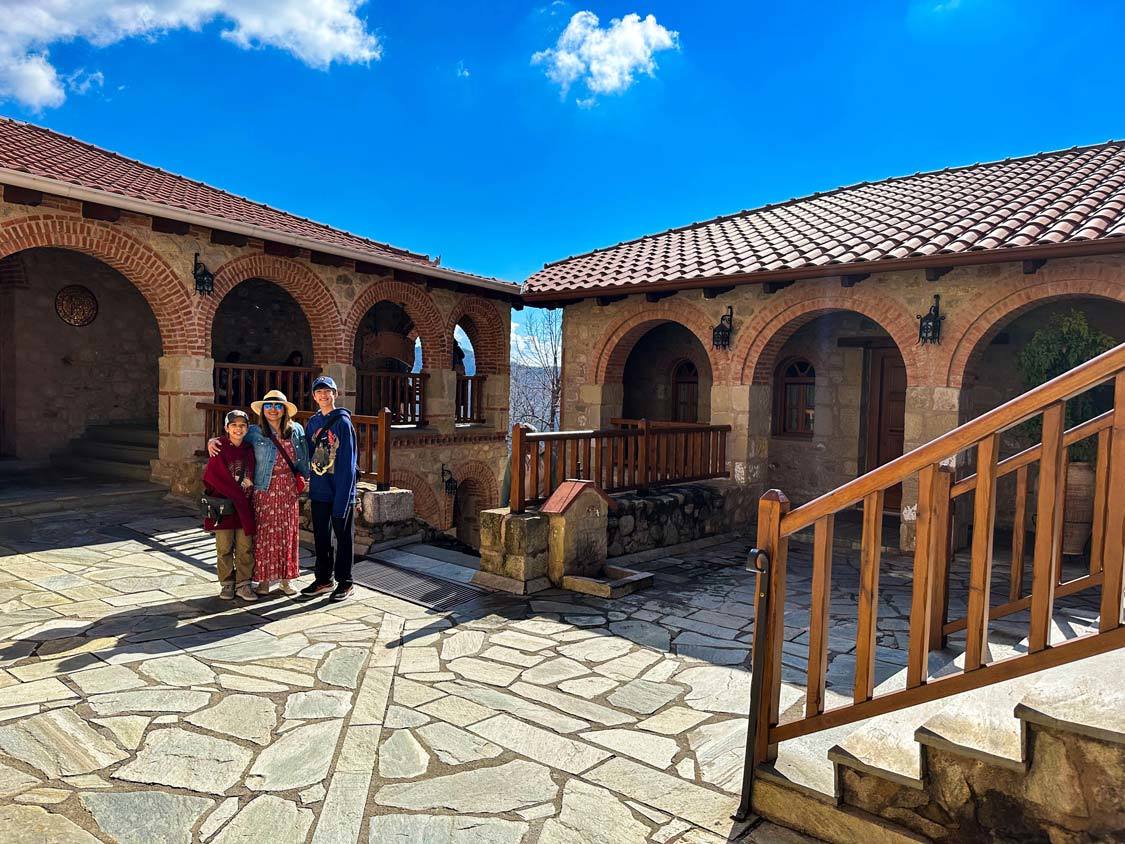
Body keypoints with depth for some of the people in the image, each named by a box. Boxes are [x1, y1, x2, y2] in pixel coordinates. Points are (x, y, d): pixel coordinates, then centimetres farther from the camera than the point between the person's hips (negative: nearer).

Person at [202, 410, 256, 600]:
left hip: (244, 505, 3)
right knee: (224, 547, 5)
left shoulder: (249, 449, 6)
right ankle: (227, 584, 18)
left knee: (245, 547, 5)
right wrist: (240, 488, -12)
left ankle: (243, 584, 14)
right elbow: (215, 477, -13)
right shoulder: (220, 448, -6)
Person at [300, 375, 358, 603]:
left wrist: (341, 498, -18)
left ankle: (344, 583, 16)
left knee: (343, 537, 5)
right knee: (320, 536, 15)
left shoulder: (342, 422, -10)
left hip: (341, 491, -6)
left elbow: (347, 462, -14)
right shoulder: (313, 422, 9)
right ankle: (323, 579, 29)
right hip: (319, 491, 6)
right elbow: (309, 455, 14)